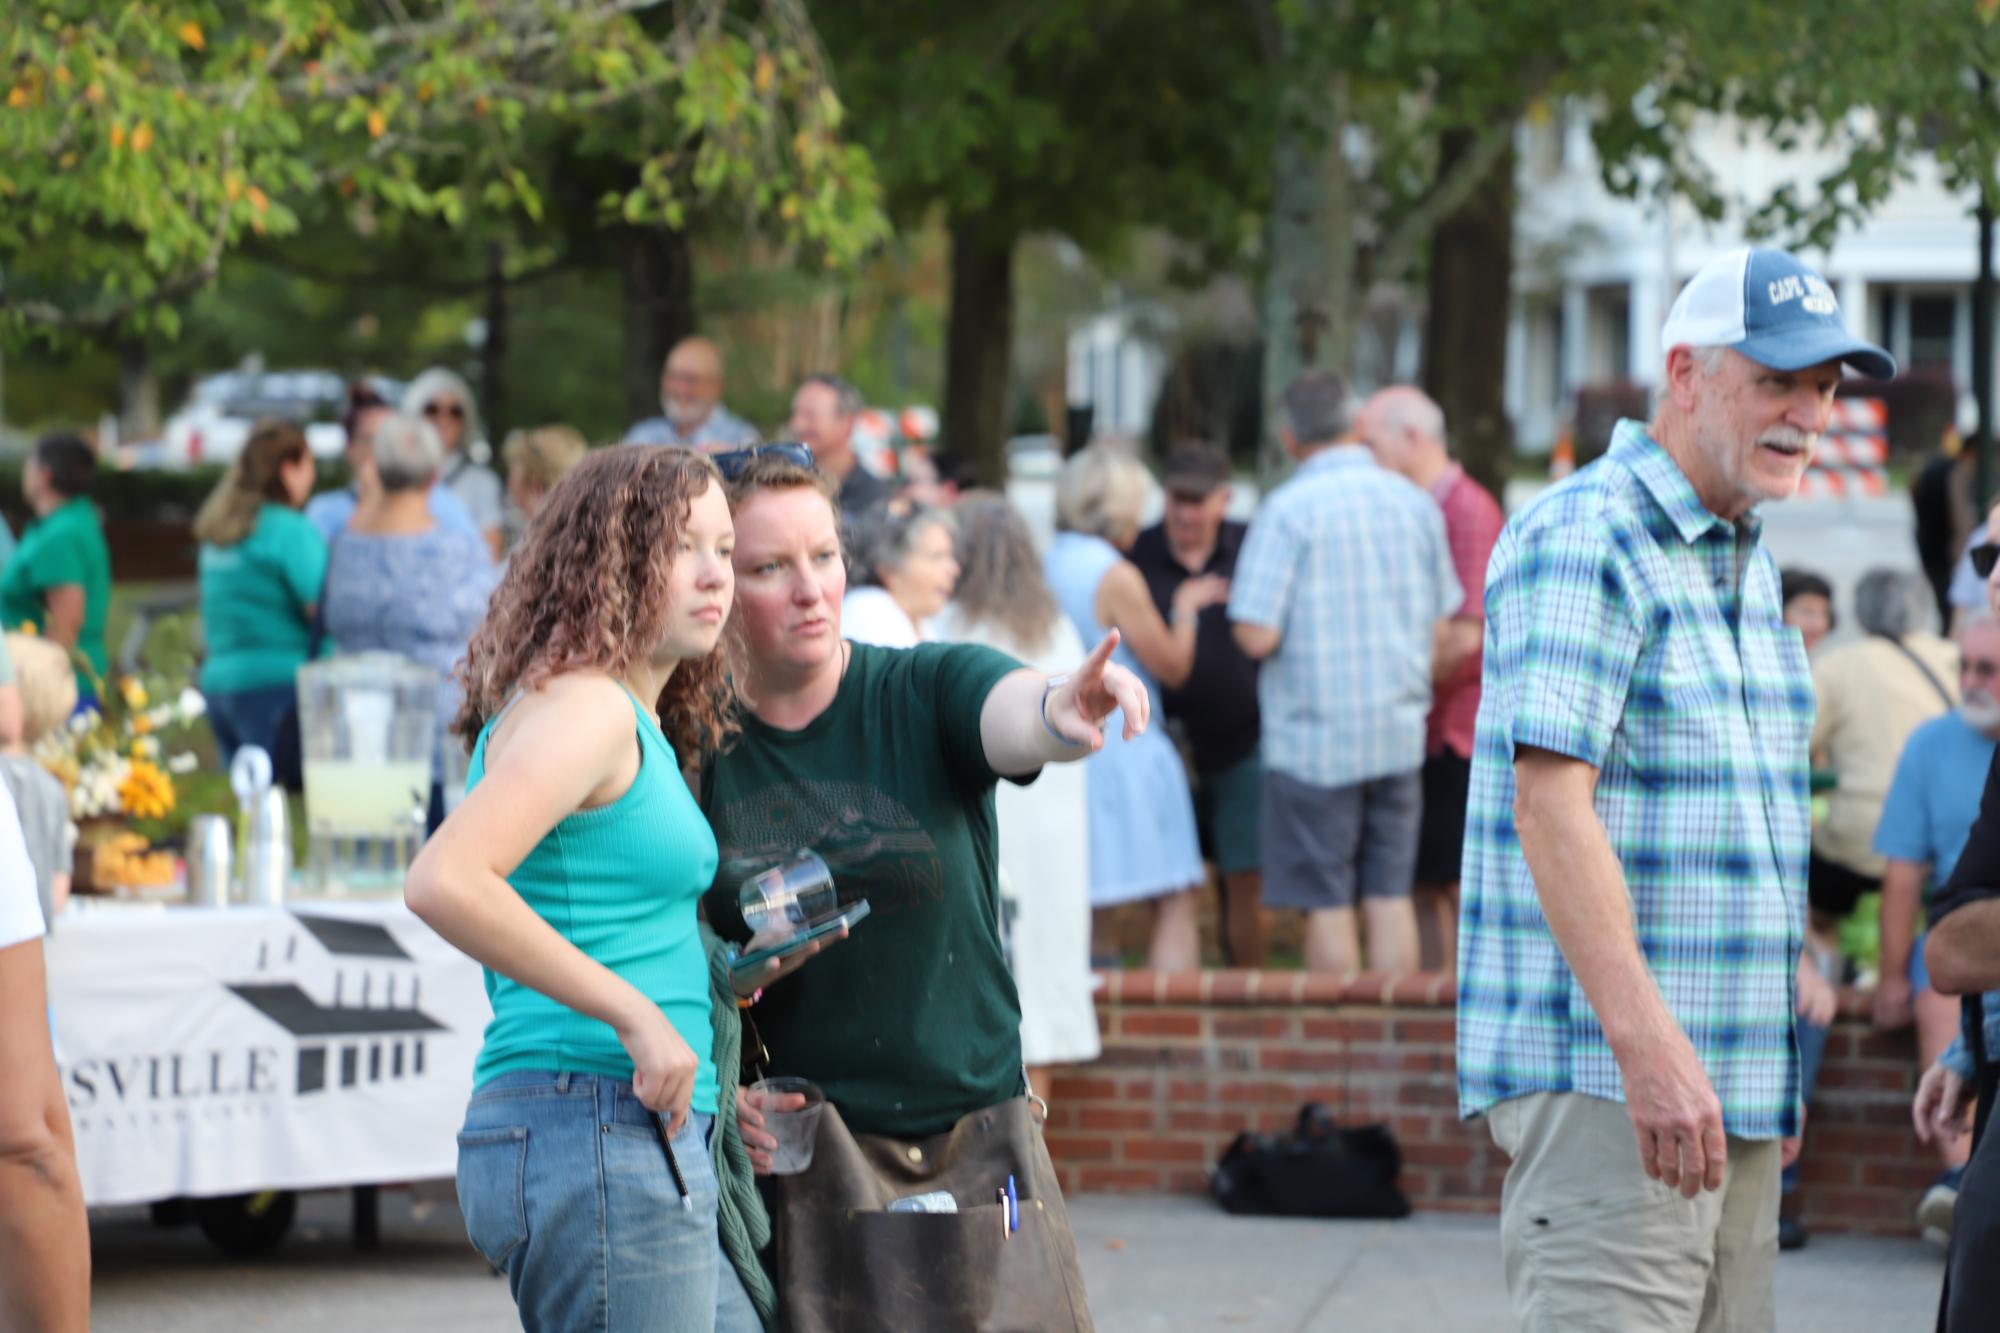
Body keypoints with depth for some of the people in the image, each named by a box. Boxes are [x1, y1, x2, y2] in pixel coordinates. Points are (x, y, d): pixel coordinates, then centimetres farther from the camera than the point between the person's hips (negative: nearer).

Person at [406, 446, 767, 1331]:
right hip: (592, 1134, -10)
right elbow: (443, 883, -26)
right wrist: (632, 1013, -22)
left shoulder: (640, 725, 19)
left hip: (654, 1145, 10)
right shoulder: (585, 707, -11)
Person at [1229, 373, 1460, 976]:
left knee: (1327, 905, 2)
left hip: (1314, 736, -5)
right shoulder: (1416, 503, 5)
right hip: (1401, 731, 5)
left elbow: (1258, 636, -15)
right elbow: (1441, 624, 13)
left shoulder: (1290, 509, -12)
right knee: (1390, 897, 8)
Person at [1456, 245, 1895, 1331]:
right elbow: (1551, 804, -20)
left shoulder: (1749, 564, 19)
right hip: (1596, 1075, -9)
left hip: (1731, 1082, 9)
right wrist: (1644, 1040, -27)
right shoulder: (1584, 539, -10)